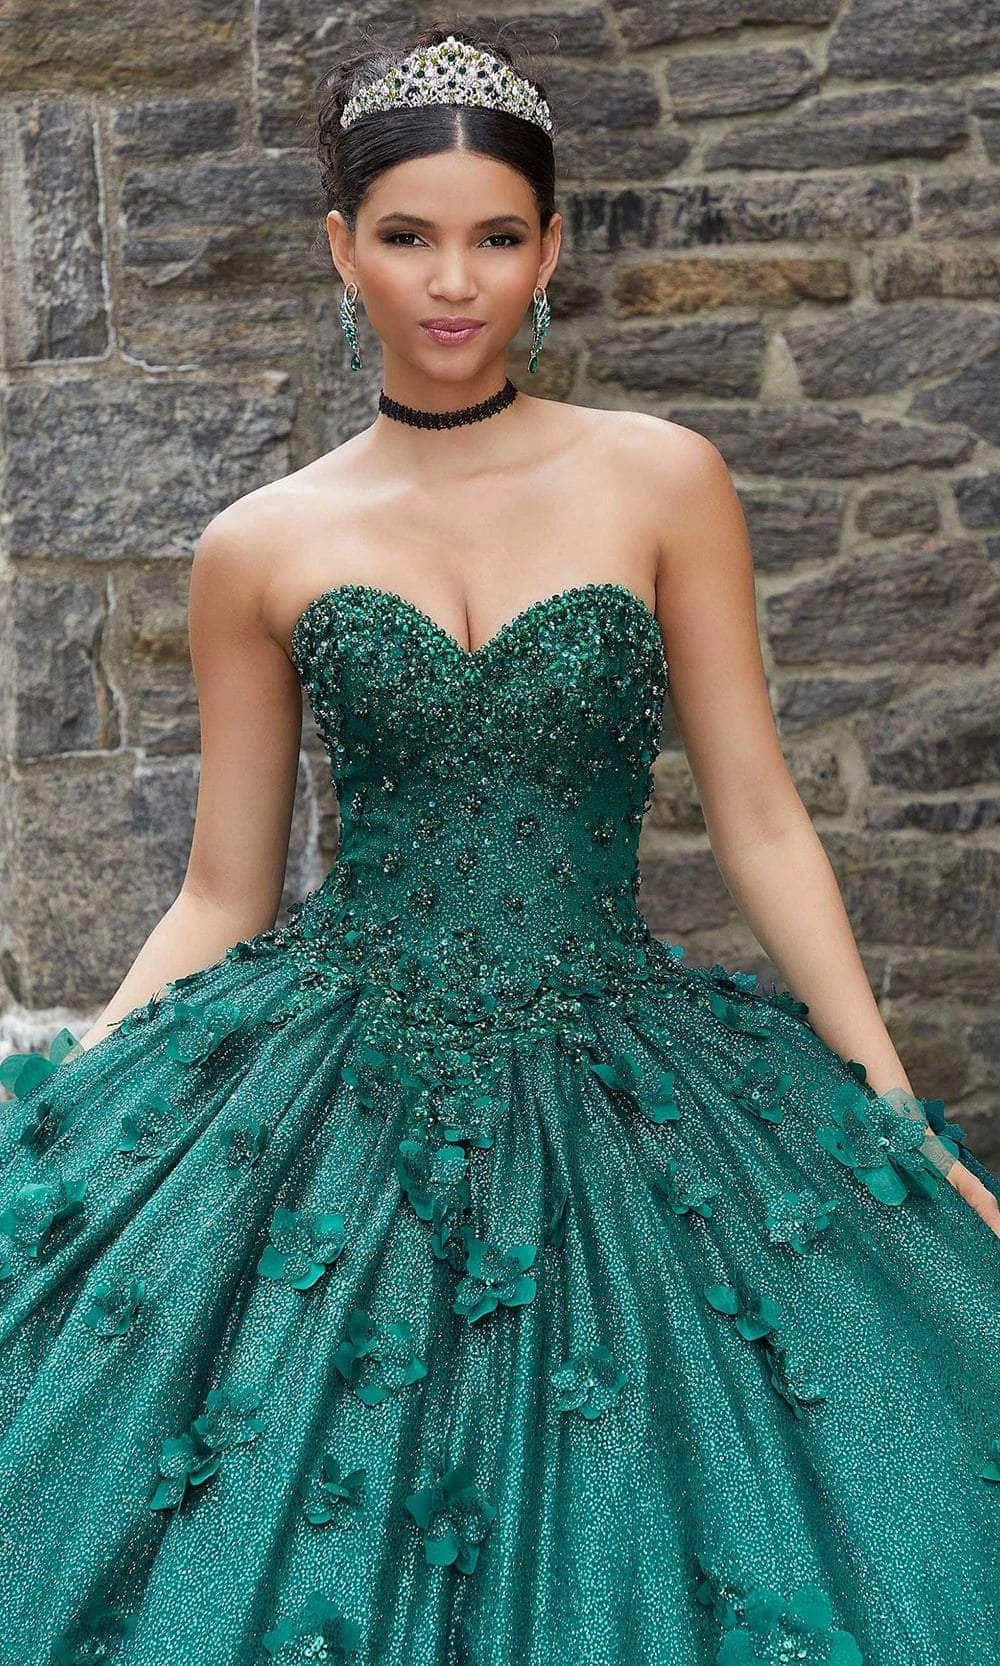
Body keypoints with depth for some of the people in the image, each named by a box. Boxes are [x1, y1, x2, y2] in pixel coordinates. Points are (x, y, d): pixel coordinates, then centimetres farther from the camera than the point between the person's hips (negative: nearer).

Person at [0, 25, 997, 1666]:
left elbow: (759, 822, 2)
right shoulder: (260, 549, 3)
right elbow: (221, 897, 7)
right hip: (330, 1090, 0)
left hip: (610, 1088, 0)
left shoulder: (662, 481, 1)